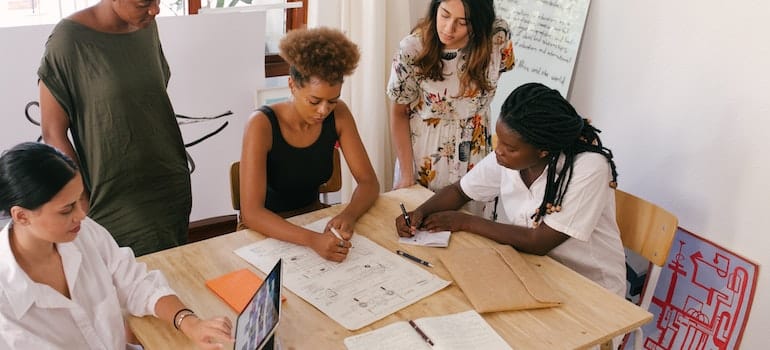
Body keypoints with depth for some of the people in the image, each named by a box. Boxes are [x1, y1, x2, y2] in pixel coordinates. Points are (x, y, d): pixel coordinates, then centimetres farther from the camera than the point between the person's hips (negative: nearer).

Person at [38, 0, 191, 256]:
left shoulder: (147, 27, 2)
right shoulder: (69, 40, -15)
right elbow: (53, 134, -11)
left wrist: (177, 170, 12)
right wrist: (85, 205, -12)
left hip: (174, 189, 5)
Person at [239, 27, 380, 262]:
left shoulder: (338, 115, -9)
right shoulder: (262, 125, -23)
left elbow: (368, 182, -5)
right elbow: (251, 213, -29)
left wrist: (348, 215, -27)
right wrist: (312, 240, -44)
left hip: (314, 218, 4)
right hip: (268, 230, -4)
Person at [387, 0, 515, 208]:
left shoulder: (497, 37, -19)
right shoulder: (412, 50, -23)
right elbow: (399, 114, -11)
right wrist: (406, 175, -10)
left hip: (474, 156, 2)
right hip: (422, 159, -2)